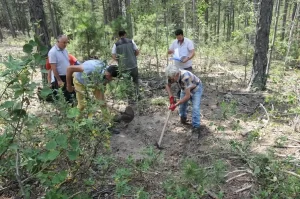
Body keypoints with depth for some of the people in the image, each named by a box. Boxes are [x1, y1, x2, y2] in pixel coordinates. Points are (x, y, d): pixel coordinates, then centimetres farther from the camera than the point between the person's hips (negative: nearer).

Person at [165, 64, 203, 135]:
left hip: (196, 88, -6)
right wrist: (171, 97, -18)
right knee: (182, 104, 8)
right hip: (185, 88, 6)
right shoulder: (173, 74, -25)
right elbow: (167, 85, -4)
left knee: (195, 107, -16)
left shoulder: (185, 77, -44)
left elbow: (187, 96, -41)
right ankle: (183, 118, 36)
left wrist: (175, 104, -36)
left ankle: (196, 127, -7)